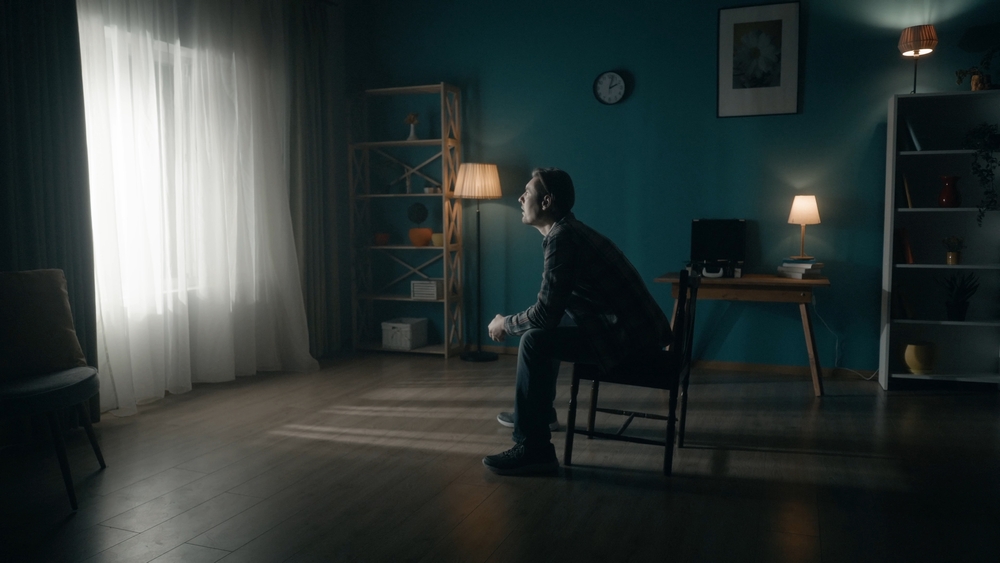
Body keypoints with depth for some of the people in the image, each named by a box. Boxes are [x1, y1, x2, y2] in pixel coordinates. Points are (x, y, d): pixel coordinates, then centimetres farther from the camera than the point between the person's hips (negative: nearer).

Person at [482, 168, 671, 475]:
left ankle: (534, 450, -15)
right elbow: (551, 310, 22)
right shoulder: (567, 230, 13)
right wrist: (513, 322, 14)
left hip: (630, 335, -11)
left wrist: (505, 324, -4)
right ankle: (540, 411, 38)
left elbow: (545, 313, -22)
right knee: (542, 328, 24)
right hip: (629, 326, 11)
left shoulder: (562, 238, -18)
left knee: (535, 341, -20)